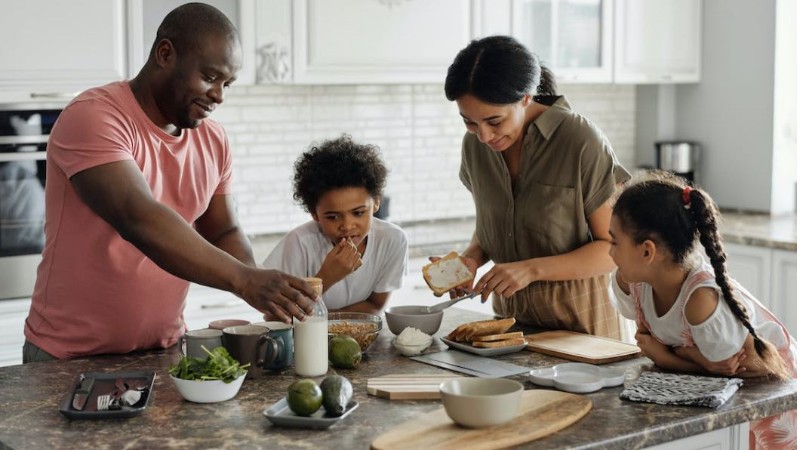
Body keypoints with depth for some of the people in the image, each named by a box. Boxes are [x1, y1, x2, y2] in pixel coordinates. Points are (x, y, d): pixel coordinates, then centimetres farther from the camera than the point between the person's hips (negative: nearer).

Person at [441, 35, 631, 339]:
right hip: (509, 313, 5)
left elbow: (616, 248, -13)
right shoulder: (475, 144, -1)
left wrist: (532, 269, -24)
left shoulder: (581, 141, -18)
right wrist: (472, 258, -8)